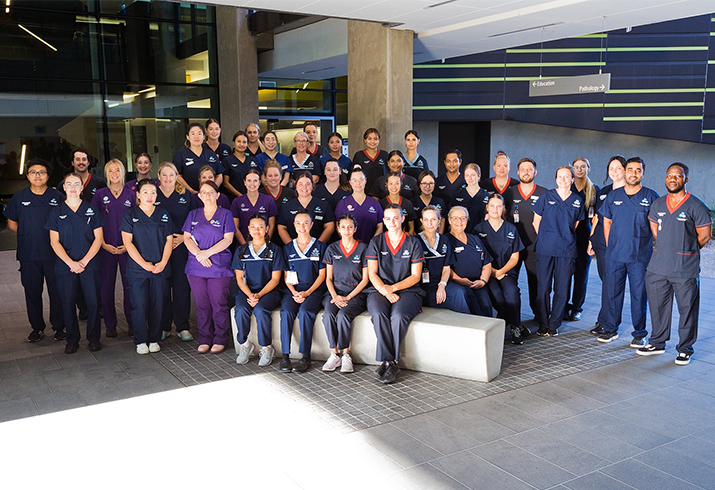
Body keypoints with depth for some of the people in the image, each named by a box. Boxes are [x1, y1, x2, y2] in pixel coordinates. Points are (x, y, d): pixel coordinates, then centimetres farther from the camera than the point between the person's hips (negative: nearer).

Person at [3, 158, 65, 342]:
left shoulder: (57, 196, 3)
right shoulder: (19, 197, 7)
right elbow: (12, 223, 13)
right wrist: (29, 235, 4)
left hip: (53, 254, -2)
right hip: (28, 255, 2)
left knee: (57, 291, 1)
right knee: (32, 292, 8)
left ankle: (59, 327, 15)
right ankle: (37, 327, 21)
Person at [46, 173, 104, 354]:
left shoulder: (91, 210, 6)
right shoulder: (56, 212, 6)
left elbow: (98, 239, 2)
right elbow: (54, 242, 1)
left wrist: (84, 261, -9)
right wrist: (71, 263, -11)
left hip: (89, 264, 0)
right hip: (65, 265, 1)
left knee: (93, 301, -3)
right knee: (68, 303, 3)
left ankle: (94, 338, 11)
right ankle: (72, 340, 16)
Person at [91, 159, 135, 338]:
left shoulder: (131, 194, 7)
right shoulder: (100, 194, 6)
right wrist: (104, 244, -6)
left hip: (127, 248, 0)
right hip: (106, 248, 0)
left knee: (130, 285, 0)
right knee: (106, 286, 3)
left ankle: (132, 322, 13)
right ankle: (110, 325, 15)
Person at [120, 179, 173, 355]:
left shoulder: (163, 214, 10)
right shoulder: (130, 215, 2)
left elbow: (169, 240, 8)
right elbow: (127, 242, -5)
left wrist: (162, 263, -5)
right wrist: (144, 263, -12)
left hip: (160, 268, 2)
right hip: (137, 268, -2)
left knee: (157, 304, 4)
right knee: (139, 305, -2)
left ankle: (154, 340, 16)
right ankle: (140, 341, 11)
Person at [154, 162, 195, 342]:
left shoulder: (186, 196, 9)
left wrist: (184, 237, -5)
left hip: (182, 247, 0)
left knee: (182, 286, 0)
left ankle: (183, 327, 9)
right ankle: (164, 327, 13)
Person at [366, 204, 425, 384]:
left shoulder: (413, 243, 7)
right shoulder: (376, 242, 10)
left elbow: (415, 276, 3)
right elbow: (372, 274, 5)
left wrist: (393, 288, -11)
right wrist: (386, 291, -13)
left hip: (407, 290, -1)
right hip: (379, 289, 1)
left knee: (399, 316, -33)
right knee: (379, 314, -32)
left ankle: (387, 361, -23)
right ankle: (391, 362, -28)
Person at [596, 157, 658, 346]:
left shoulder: (650, 197, 1)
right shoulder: (613, 196, 8)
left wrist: (656, 248, 0)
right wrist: (609, 246, 9)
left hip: (640, 256, -2)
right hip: (614, 255, 2)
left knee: (639, 294, 2)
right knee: (612, 292, 8)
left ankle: (639, 333, 14)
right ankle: (611, 329, 22)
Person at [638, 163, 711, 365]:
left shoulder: (696, 206, -5)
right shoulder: (657, 204, 10)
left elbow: (704, 235, -2)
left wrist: (686, 251, 7)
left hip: (685, 270, -4)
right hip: (657, 267, 5)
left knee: (687, 309, 2)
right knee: (657, 306, 12)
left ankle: (685, 349, 15)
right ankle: (657, 343, 28)